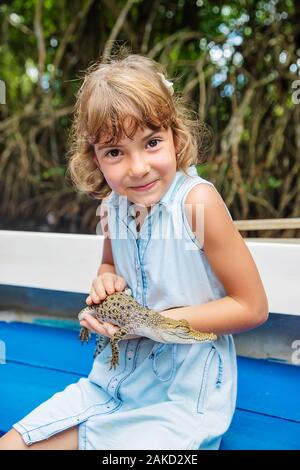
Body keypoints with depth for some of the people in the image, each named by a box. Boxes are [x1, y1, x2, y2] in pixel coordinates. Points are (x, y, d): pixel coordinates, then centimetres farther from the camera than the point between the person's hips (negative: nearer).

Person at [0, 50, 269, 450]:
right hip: (117, 379, 6)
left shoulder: (197, 200, -22)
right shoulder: (113, 205, -3)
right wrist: (107, 280, -6)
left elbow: (253, 307, -16)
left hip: (184, 393, -5)